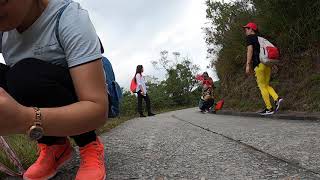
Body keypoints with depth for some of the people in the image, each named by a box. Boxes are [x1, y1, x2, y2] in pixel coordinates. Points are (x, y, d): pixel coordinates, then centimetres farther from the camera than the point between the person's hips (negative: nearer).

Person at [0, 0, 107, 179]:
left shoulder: (70, 17, -24)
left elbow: (99, 109, -33)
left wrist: (26, 120, -46)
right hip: (44, 107, 5)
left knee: (27, 76, -30)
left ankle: (90, 144, -10)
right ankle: (55, 146, -4)